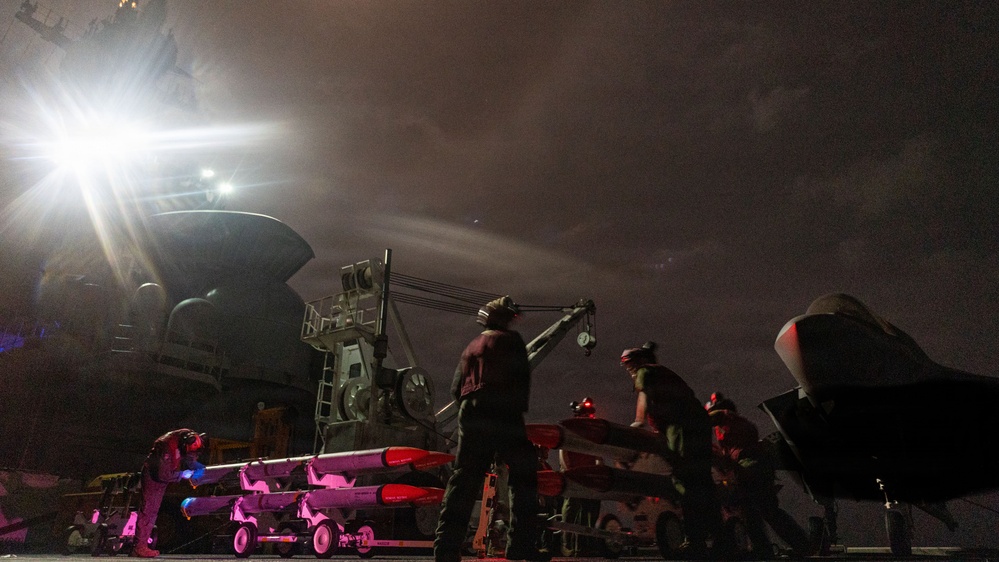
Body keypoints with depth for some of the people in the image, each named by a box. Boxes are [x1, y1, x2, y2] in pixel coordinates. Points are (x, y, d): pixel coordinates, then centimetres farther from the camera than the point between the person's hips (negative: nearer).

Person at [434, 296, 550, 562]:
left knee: (464, 478, 7)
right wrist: (519, 408, 4)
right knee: (523, 473, -2)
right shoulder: (510, 340, 6)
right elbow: (522, 378, -3)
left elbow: (457, 387, 19)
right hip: (503, 413, -6)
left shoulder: (471, 347, 24)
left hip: (469, 412, 7)